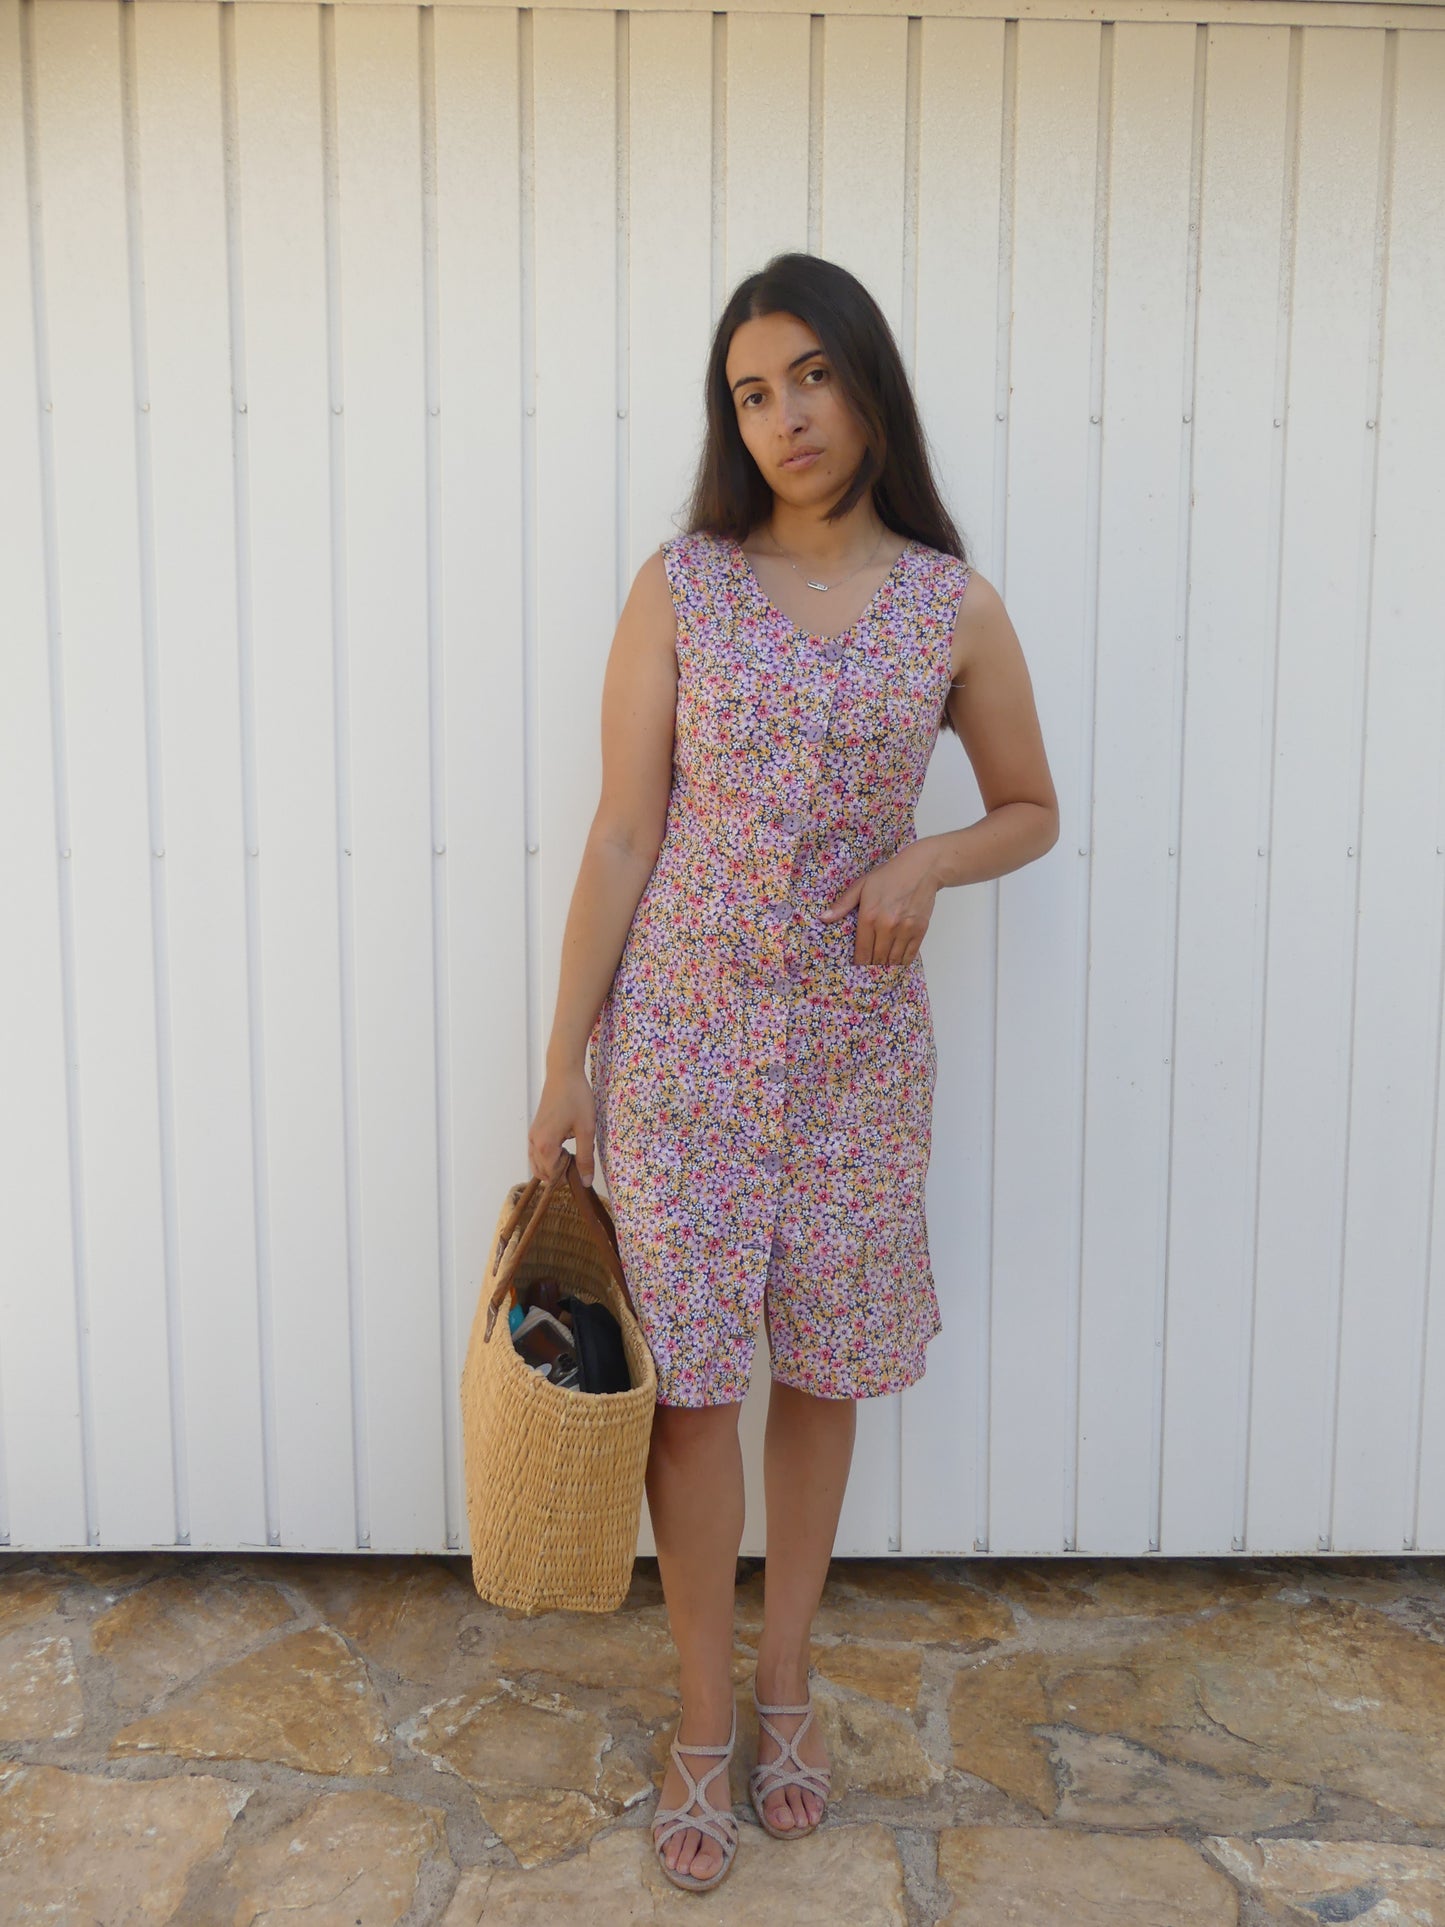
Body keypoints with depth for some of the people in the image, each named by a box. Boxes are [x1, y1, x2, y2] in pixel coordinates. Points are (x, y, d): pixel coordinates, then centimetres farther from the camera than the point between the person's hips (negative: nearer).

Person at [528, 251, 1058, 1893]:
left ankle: (786, 1682, 35)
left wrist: (932, 859, -11)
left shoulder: (953, 607, 0)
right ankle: (707, 1722, 25)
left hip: (858, 1041, 2)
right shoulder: (680, 587, -4)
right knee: (689, 1379, 4)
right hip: (684, 1036, -1)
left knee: (822, 1370, 13)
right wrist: (565, 1055, -5)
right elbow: (621, 838, -4)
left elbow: (1031, 809, 11)